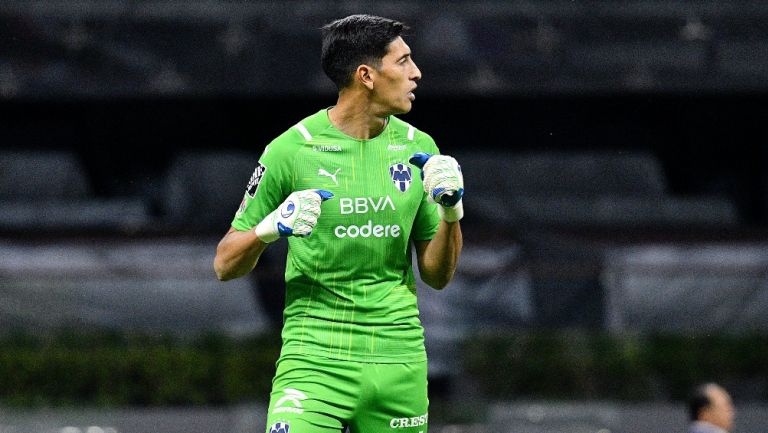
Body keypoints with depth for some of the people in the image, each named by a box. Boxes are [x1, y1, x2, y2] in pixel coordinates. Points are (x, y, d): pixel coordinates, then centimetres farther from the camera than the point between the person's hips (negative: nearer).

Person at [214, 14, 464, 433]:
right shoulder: (292, 149, -5)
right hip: (315, 357, -4)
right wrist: (270, 227, -20)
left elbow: (437, 276, 12)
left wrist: (451, 211, -6)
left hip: (399, 361, 4)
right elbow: (225, 266, -1)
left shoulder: (417, 147, 8)